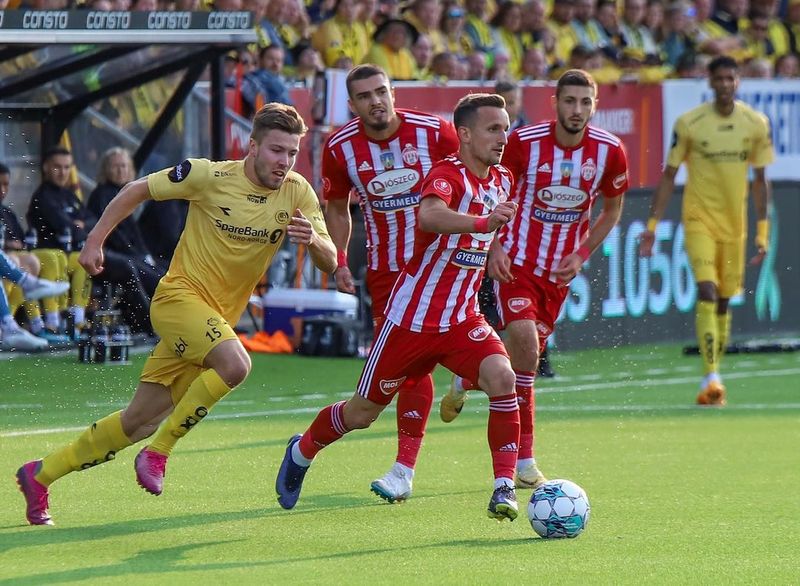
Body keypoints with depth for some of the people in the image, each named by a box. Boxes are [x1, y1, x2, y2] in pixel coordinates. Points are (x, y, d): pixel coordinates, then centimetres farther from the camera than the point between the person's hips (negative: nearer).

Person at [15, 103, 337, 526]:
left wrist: (313, 239, -27)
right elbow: (138, 190, 0)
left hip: (219, 317, 5)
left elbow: (330, 262, -5)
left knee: (141, 421, 7)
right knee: (235, 363, -33)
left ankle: (40, 475, 20)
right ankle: (157, 454, -16)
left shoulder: (297, 194, -2)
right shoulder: (210, 177, -13)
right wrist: (95, 241, -3)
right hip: (179, 297, -5)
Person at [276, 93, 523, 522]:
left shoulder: (502, 182, 4)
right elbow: (429, 216, -45)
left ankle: (504, 484, -19)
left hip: (462, 318, 5)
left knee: (501, 377, -24)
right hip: (411, 317, -5)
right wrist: (482, 221, -58)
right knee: (362, 412, 10)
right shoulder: (447, 175, -20)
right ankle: (302, 451, 39)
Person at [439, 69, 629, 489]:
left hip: (559, 269, 4)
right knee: (524, 340, -22)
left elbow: (612, 208, 9)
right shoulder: (524, 142, -14)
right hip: (516, 261, -4)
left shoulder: (610, 151, -7)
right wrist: (494, 247, -12)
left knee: (528, 354, 8)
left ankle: (467, 381, 39)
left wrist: (582, 254, -1)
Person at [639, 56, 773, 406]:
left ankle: (713, 380, 21)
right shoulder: (688, 123, -7)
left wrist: (763, 231, 5)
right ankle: (711, 378, -23)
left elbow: (760, 180, 8)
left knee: (724, 300, 9)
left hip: (734, 223, 3)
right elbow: (668, 176, 0)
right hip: (698, 218, -3)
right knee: (707, 292, -18)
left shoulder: (756, 124, 1)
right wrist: (652, 225, -3)